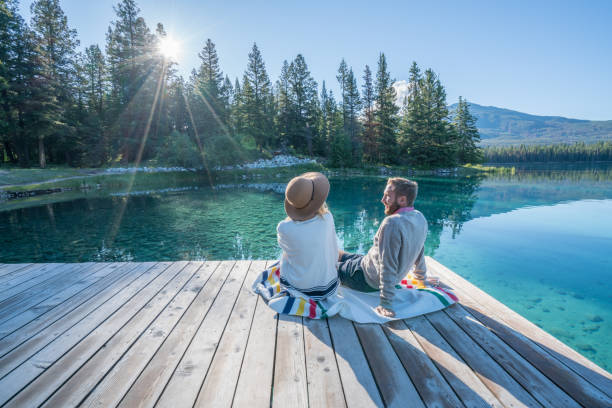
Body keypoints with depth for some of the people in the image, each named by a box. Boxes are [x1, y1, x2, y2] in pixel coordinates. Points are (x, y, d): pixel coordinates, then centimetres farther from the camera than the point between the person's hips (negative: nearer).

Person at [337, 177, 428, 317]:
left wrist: (386, 304, -26)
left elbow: (388, 267, -32)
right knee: (339, 255, 22)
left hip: (368, 280, -8)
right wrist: (421, 278, 25)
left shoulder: (392, 223, -32)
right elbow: (419, 254, 9)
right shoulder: (420, 218, -4)